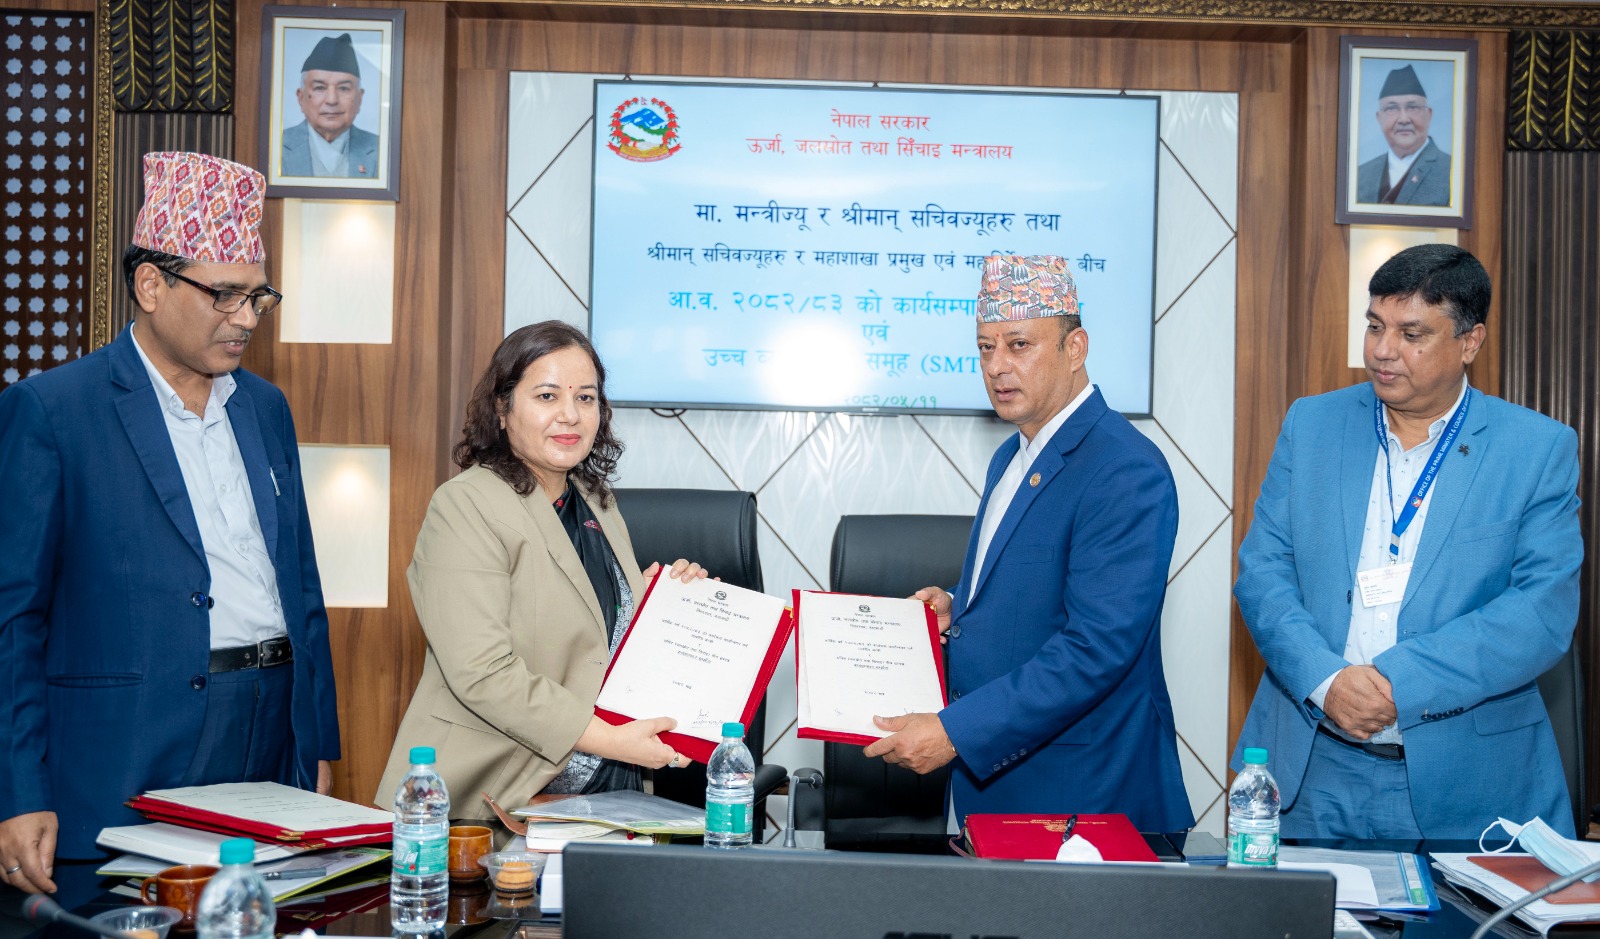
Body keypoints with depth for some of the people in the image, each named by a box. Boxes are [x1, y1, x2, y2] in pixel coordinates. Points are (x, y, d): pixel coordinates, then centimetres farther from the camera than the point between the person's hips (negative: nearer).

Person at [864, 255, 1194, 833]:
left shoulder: (1128, 474, -19)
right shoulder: (1011, 458, 12)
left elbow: (1096, 647, -26)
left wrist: (955, 731, -26)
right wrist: (957, 610, 3)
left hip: (1080, 791, -8)